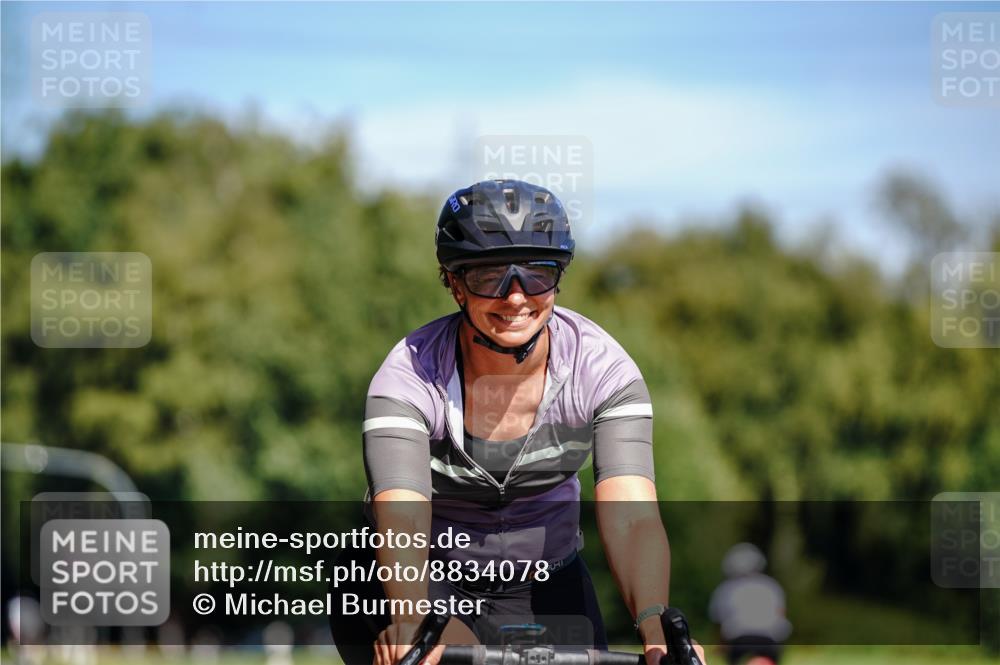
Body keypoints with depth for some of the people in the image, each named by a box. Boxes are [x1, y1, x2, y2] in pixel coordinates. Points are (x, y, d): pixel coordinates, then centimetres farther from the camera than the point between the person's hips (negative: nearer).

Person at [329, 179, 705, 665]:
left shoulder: (602, 369, -18)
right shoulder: (410, 376, -24)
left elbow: (632, 519, -29)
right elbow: (401, 521, -38)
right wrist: (411, 621, -58)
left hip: (542, 587, 2)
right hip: (426, 585, -2)